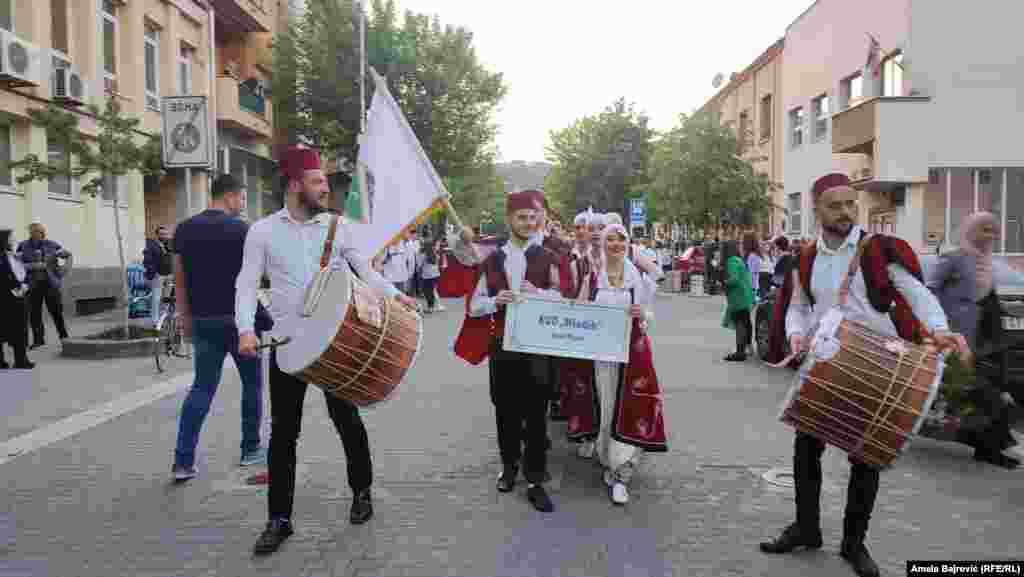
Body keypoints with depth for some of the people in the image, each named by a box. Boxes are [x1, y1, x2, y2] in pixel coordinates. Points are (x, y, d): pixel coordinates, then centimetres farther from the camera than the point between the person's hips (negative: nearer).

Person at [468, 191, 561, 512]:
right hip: (502, 346, 2)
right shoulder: (492, 260, 5)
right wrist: (495, 301, -16)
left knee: (536, 414, 3)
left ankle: (535, 481, 14)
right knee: (506, 410, 13)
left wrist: (538, 293, -19)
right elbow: (475, 306, 5)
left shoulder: (547, 258, 2)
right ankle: (509, 466, 33)